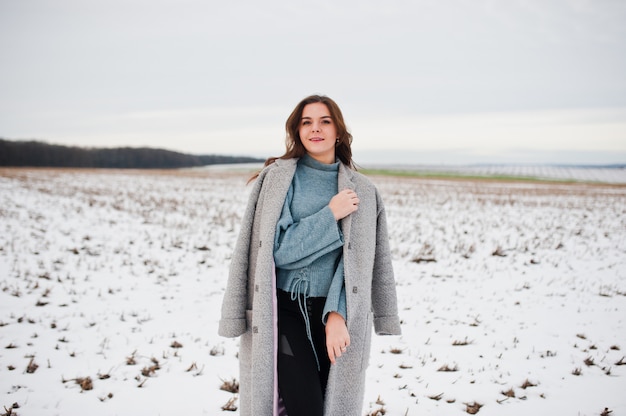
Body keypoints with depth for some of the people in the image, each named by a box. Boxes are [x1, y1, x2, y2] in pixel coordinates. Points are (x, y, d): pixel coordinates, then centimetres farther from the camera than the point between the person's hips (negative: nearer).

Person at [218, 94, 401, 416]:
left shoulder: (361, 191, 5)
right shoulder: (277, 179, -1)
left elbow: (356, 261, -2)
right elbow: (278, 249, -9)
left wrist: (337, 315, -15)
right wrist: (330, 214, -13)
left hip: (335, 313, 3)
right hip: (285, 311, -2)